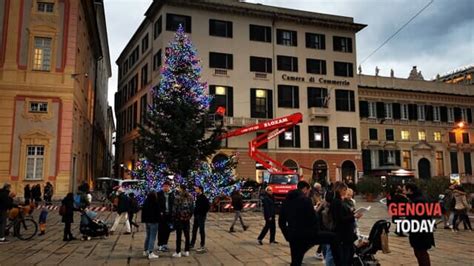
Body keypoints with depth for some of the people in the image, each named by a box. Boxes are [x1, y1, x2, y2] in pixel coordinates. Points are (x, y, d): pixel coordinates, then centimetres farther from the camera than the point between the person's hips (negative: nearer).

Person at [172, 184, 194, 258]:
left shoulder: (178, 197, -13)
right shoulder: (190, 197, 3)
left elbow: (175, 208, -11)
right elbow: (192, 208, 6)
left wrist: (174, 217, 0)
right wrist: (190, 216, 15)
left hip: (179, 218, -5)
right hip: (187, 219, 5)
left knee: (178, 235, 1)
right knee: (187, 235, 10)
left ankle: (178, 252, 5)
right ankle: (186, 251, 16)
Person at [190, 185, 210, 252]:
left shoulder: (204, 197, -15)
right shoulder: (197, 196, 11)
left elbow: (208, 206, -22)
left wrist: (203, 213, -16)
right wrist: (195, 212, 9)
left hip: (201, 216, -9)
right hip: (196, 216, 9)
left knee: (201, 231, -2)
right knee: (194, 230, 14)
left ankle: (203, 246, 6)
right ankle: (192, 244, 24)